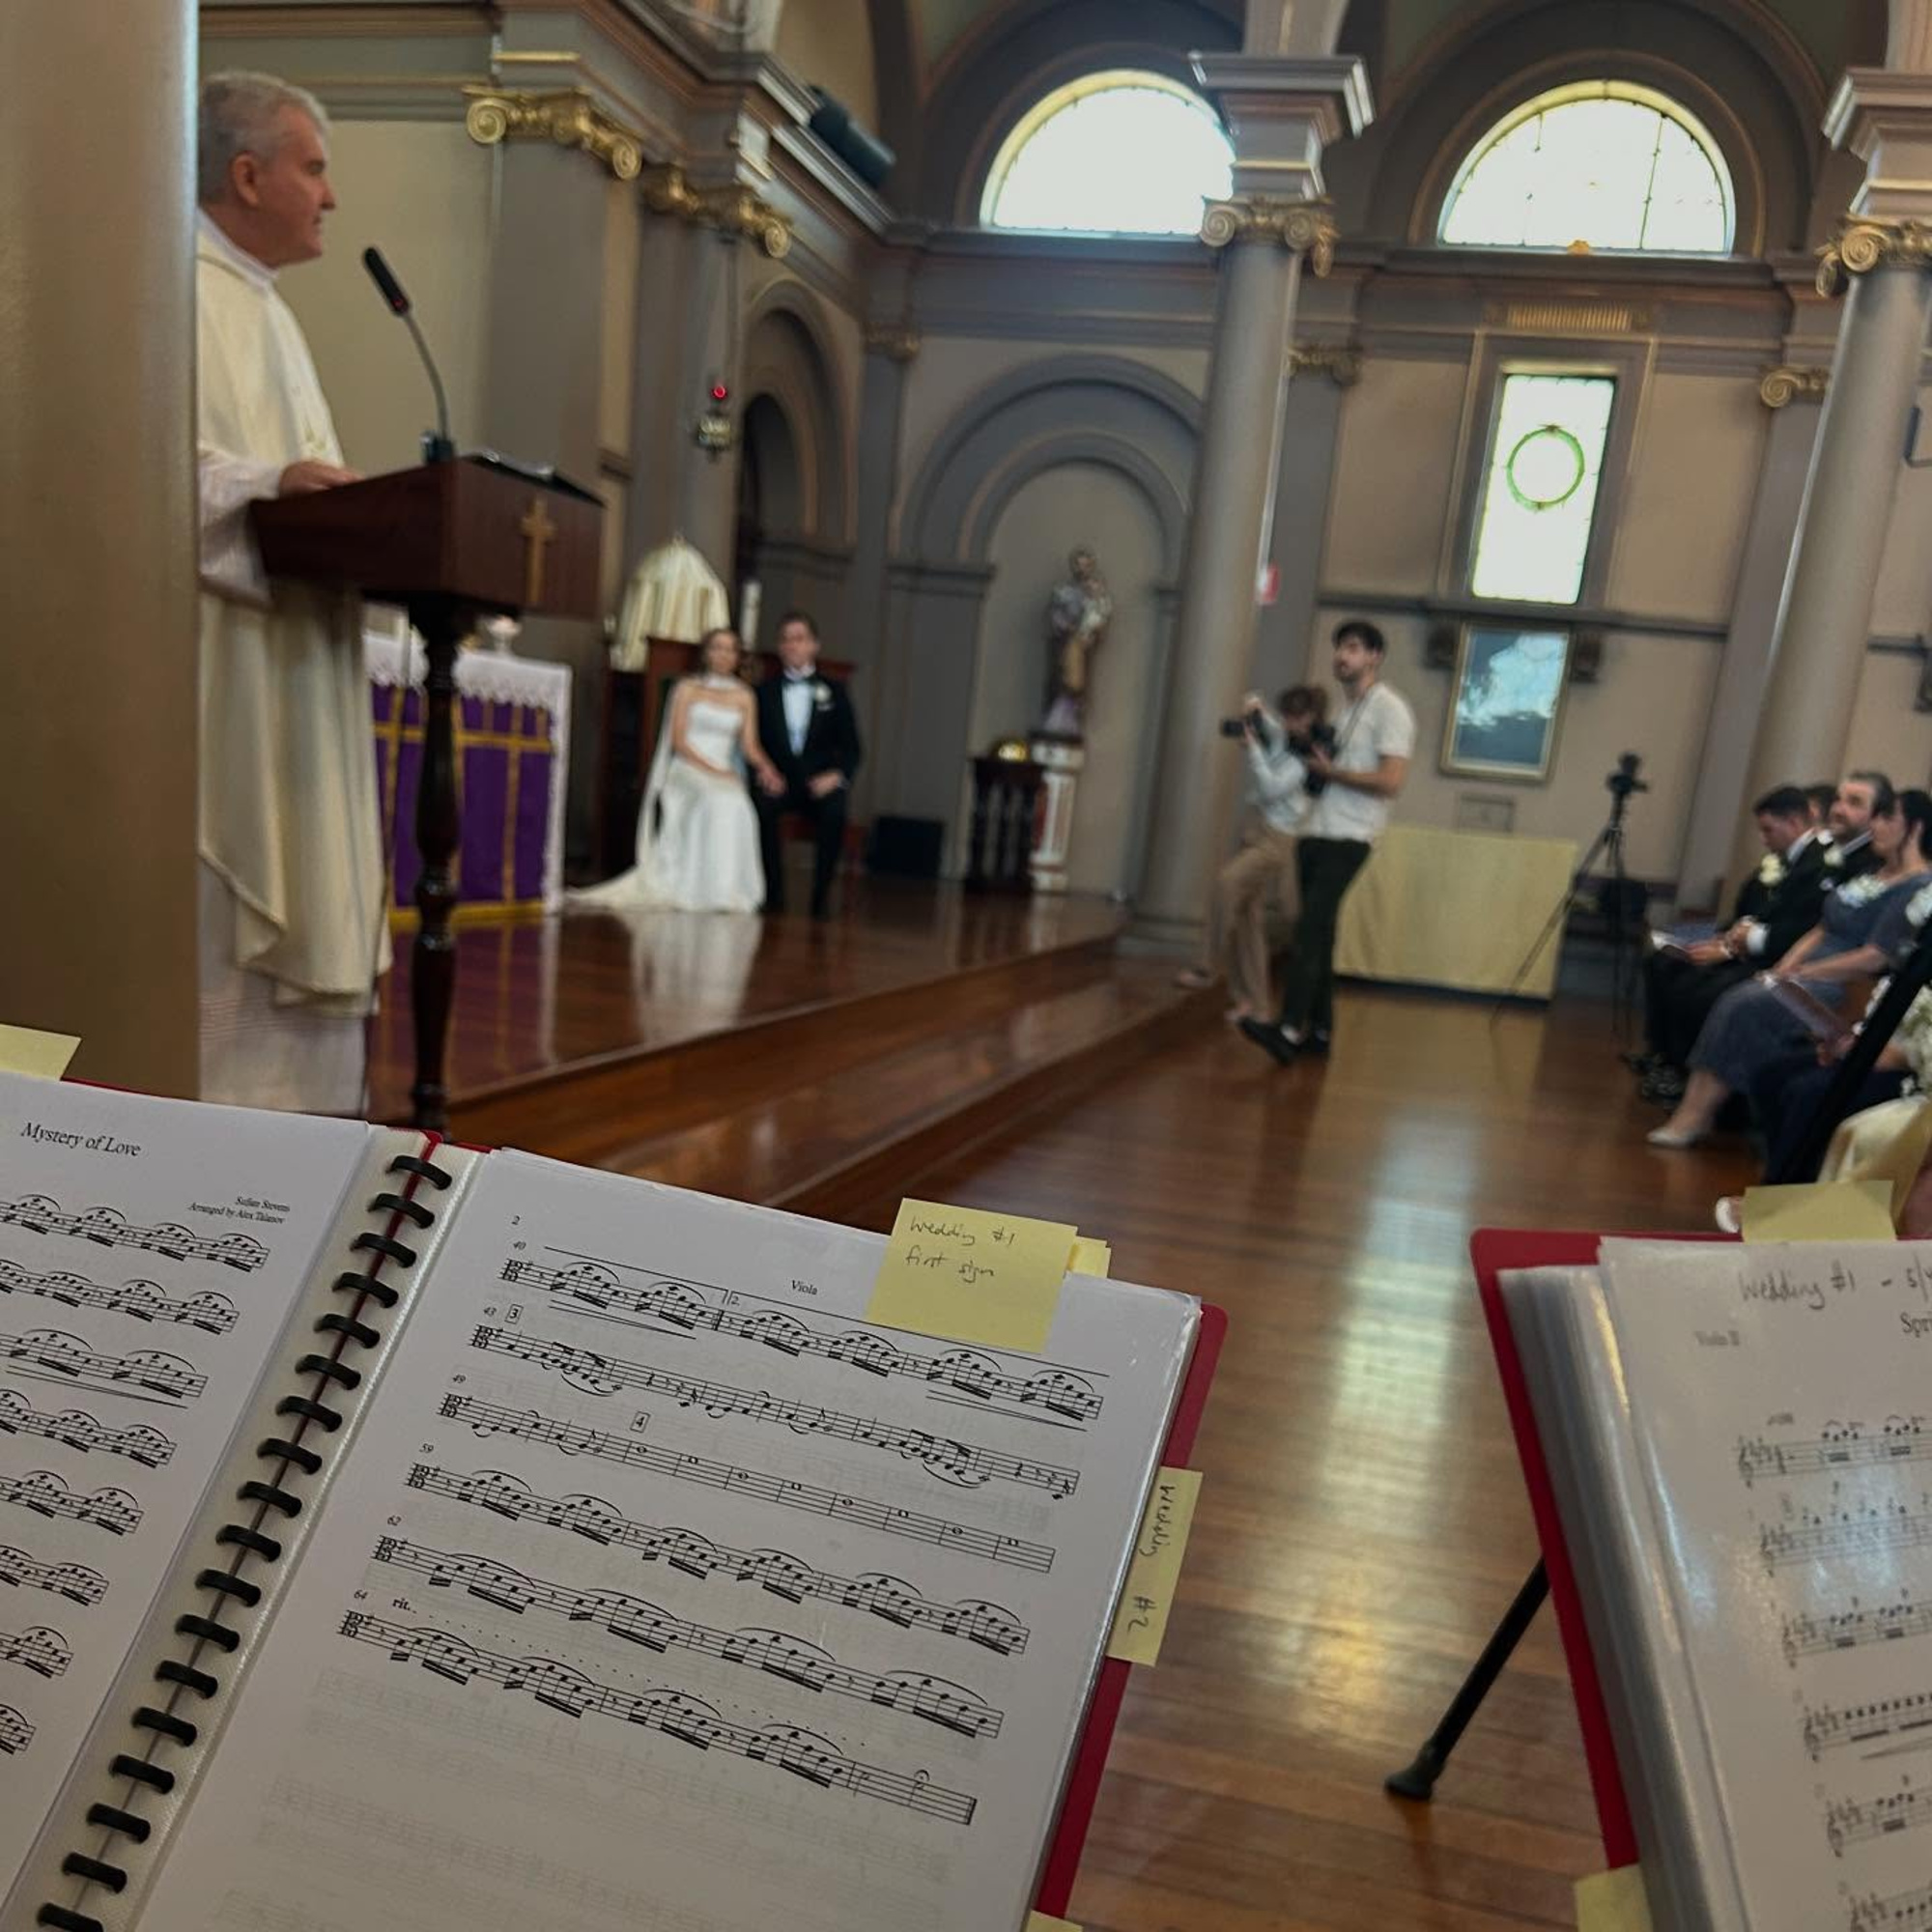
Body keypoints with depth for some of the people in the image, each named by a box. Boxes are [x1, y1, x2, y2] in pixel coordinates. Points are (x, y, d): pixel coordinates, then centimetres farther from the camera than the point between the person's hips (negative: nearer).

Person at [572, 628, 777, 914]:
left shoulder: (743, 697, 13)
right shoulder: (688, 688, 6)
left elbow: (749, 745, 6)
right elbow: (678, 740, -3)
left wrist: (764, 766, -15)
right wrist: (711, 769, -15)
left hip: (724, 776, 3)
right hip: (686, 772, -2)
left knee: (735, 806, -25)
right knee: (720, 802, -27)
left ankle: (724, 893, -21)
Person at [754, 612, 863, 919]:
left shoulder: (834, 691, 11)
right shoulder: (766, 691, 13)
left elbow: (851, 747, 7)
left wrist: (837, 775, -13)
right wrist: (764, 770, -13)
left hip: (820, 780, -1)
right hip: (779, 779, 1)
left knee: (835, 813, -33)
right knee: (762, 804, -32)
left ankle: (822, 893, -19)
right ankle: (773, 892, -20)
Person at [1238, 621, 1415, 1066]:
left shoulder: (1389, 709, -5)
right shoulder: (1343, 709, 19)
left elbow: (1391, 781, -15)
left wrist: (1330, 771, -11)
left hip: (1348, 840, -8)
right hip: (1315, 833, 8)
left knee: (1310, 929, -18)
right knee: (1318, 933, 9)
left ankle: (1289, 1031, -24)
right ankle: (1319, 1030, 16)